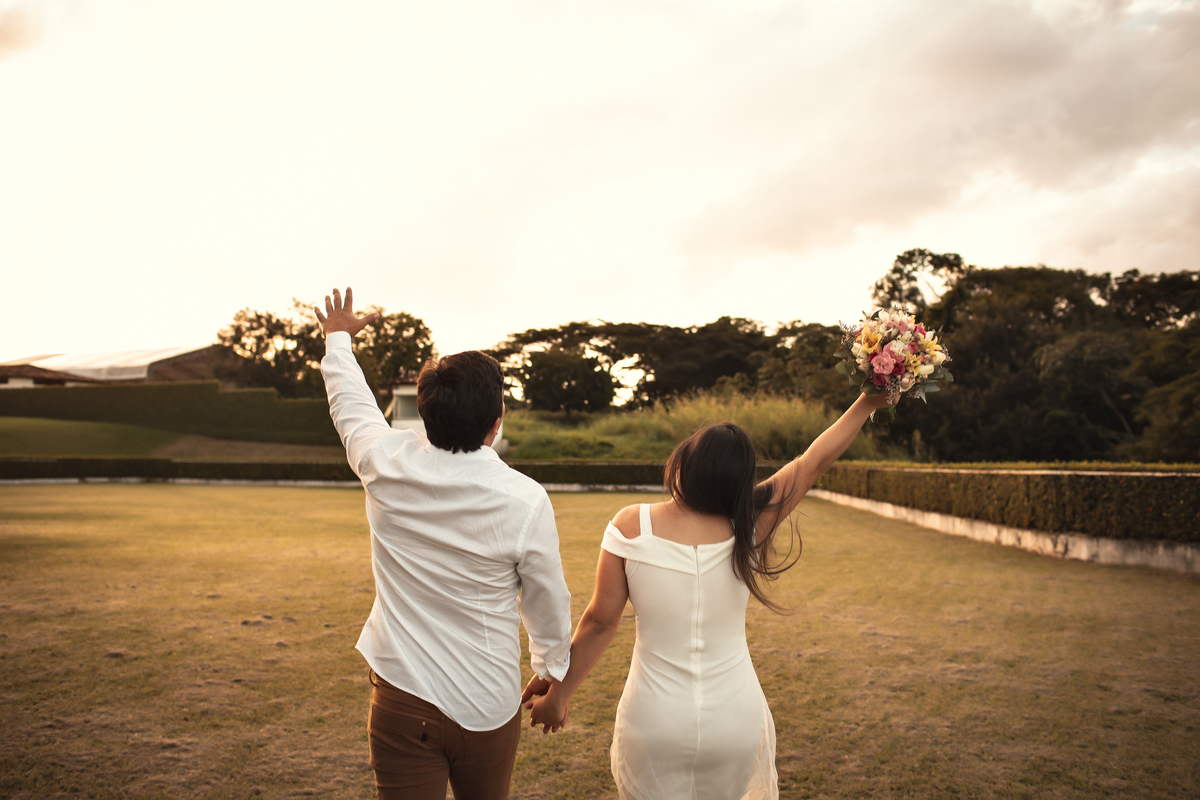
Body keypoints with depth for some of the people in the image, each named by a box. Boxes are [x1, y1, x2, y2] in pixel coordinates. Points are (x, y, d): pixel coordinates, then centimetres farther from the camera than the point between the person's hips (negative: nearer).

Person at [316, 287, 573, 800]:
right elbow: (547, 604, -3)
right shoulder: (525, 501, -17)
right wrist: (553, 671, 18)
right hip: (488, 706, 0)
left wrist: (338, 338, 32)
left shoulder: (388, 465, -11)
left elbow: (350, 402, 12)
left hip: (402, 699, 1)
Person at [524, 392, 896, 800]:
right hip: (735, 719, 1)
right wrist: (866, 404, 9)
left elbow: (600, 621, -9)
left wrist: (558, 693, 4)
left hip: (653, 722, -1)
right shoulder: (746, 530, -12)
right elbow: (814, 461, -2)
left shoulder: (631, 525, -15)